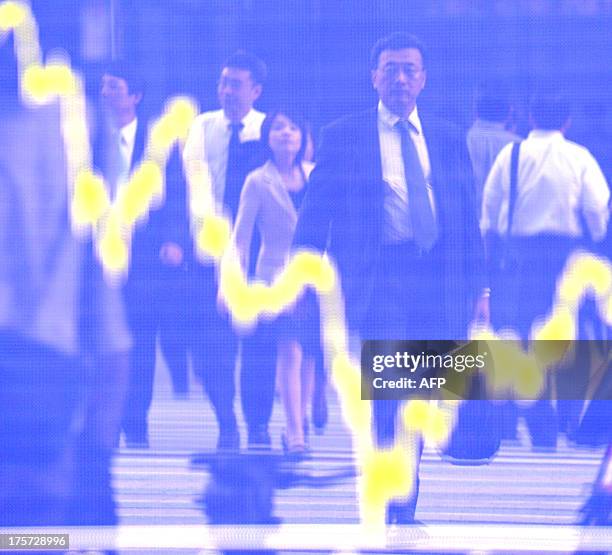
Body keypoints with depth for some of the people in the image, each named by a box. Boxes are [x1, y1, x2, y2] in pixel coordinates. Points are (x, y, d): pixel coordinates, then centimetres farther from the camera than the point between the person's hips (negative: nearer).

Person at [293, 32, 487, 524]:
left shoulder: (448, 139, 13)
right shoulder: (343, 136, 5)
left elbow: (468, 216, 14)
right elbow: (315, 214, 4)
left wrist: (479, 286, 8)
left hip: (438, 279, 3)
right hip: (377, 278, -3)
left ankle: (404, 509, 17)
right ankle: (389, 507, -8)